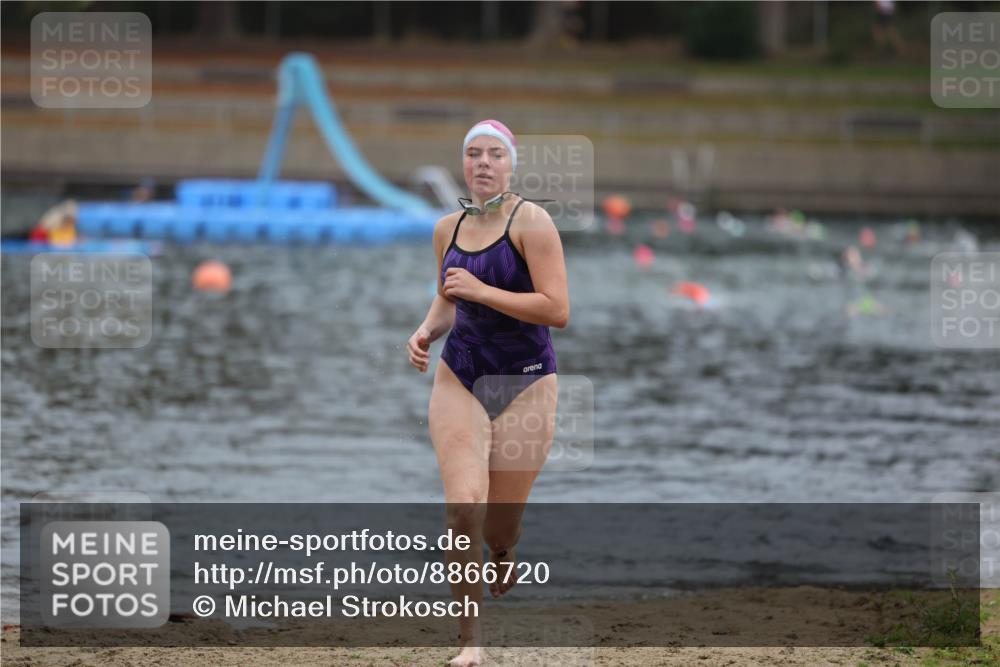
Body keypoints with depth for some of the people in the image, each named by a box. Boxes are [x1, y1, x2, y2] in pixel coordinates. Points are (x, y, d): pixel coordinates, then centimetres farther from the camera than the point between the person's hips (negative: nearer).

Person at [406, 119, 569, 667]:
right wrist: (426, 332, 1)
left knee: (499, 528, 5)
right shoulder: (447, 229, 6)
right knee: (464, 505, -18)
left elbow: (557, 310, -18)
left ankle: (501, 551, 45)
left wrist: (481, 291, -22)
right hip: (460, 378, 3)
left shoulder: (531, 221, -11)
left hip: (526, 383, -3)